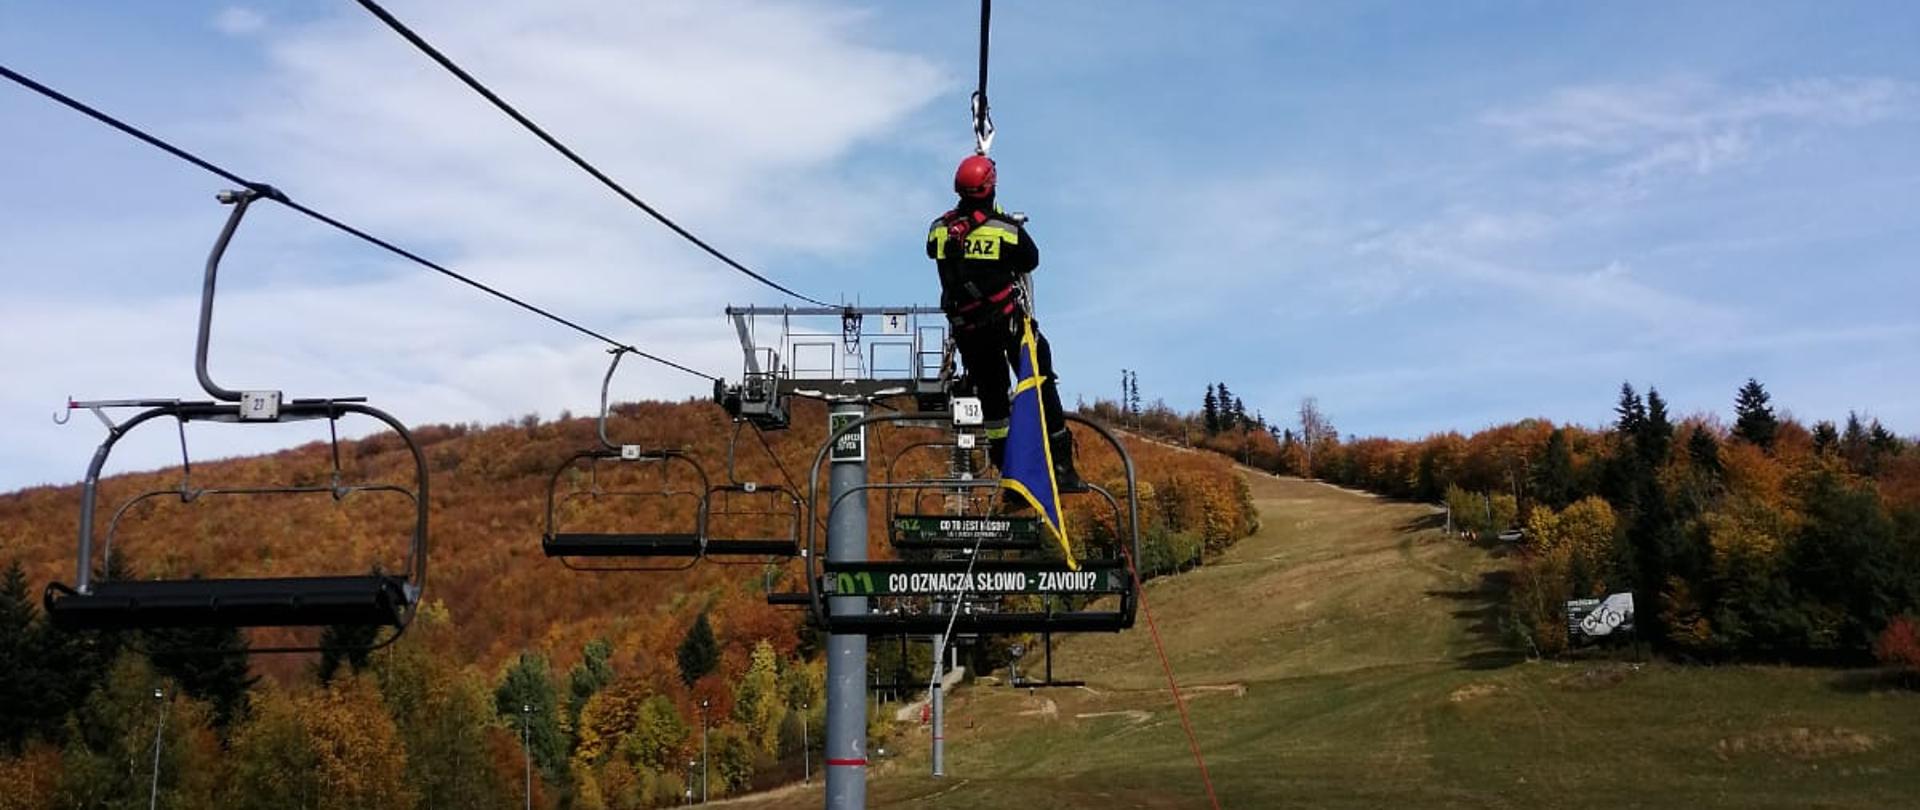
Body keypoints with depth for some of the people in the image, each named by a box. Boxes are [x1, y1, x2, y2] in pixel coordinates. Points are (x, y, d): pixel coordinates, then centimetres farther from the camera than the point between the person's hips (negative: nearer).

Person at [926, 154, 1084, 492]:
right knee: (1041, 387, 5)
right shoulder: (1007, 228, -11)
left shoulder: (939, 229, -2)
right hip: (1008, 321, -4)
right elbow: (1031, 260, 4)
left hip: (966, 328, 4)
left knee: (991, 395, 14)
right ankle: (1062, 466, 2)